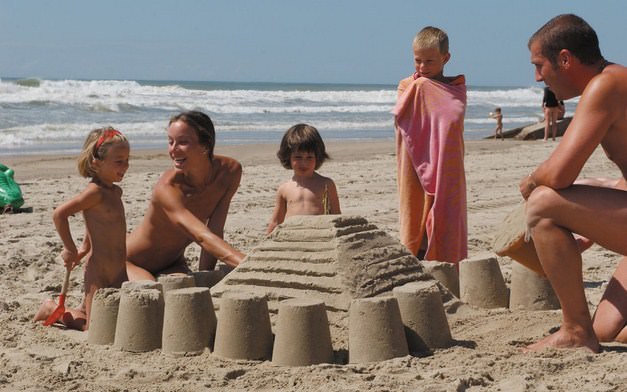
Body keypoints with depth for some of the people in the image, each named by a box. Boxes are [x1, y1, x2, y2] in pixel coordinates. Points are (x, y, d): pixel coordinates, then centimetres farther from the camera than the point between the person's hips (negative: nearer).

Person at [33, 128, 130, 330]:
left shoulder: (115, 192, 9)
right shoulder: (95, 192, -17)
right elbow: (59, 214, -21)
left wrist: (85, 249, 18)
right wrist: (70, 249, -14)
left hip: (119, 272, 8)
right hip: (98, 271, -8)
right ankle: (52, 309, 18)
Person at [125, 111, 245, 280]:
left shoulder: (230, 171, -16)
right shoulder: (167, 188, -34)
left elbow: (215, 231, -16)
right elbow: (202, 237, -47)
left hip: (173, 265, 6)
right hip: (129, 263, -6)